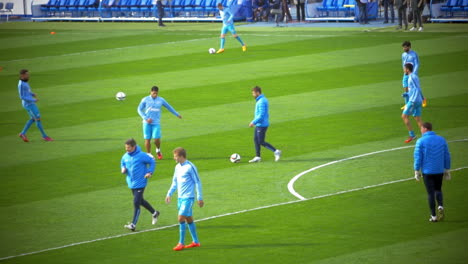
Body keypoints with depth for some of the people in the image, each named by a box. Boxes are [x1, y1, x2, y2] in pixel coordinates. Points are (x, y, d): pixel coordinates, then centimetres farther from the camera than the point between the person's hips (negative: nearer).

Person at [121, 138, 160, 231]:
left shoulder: (141, 155, -16)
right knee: (140, 201, 21)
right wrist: (123, 169, -6)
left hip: (140, 183, -7)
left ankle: (133, 224, -8)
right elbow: (123, 164, 17)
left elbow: (152, 162, -4)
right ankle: (154, 213, 43)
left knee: (136, 203, -11)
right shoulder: (125, 156, 1)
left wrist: (150, 172, -14)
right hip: (131, 183, 7)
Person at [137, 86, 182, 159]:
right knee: (147, 139, -1)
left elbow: (169, 107, 20)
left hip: (156, 123, 0)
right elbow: (139, 109, 2)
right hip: (147, 123, 0)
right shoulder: (145, 100, 1)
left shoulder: (161, 100, 6)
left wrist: (177, 114, 29)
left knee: (157, 139, -12)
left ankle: (158, 151, 17)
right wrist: (146, 118, -10)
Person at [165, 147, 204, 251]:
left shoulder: (190, 167, -13)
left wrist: (200, 198, -10)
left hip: (188, 197, -8)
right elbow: (175, 182, 22)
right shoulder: (177, 167, 10)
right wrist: (169, 194, 16)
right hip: (180, 197, 8)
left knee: (181, 218, -13)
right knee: (188, 219, 12)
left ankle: (181, 243, -7)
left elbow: (197, 182, -10)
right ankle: (195, 242, 20)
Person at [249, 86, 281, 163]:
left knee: (261, 142, -6)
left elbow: (261, 115, -24)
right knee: (256, 140, 10)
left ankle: (276, 151, 1)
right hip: (259, 125, 10)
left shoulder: (261, 102, -19)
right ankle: (257, 157, 13)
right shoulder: (263, 100, 13)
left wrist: (254, 122, -19)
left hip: (262, 125, -10)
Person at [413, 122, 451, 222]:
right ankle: (440, 207, -5)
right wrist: (447, 170, 15)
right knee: (438, 190, 20)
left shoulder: (421, 141, -9)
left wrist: (417, 171, -1)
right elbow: (447, 156, 7)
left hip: (427, 171, -3)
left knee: (431, 193, 5)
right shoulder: (441, 140, 3)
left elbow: (418, 157, -10)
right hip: (439, 171, 3)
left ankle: (433, 216, 6)